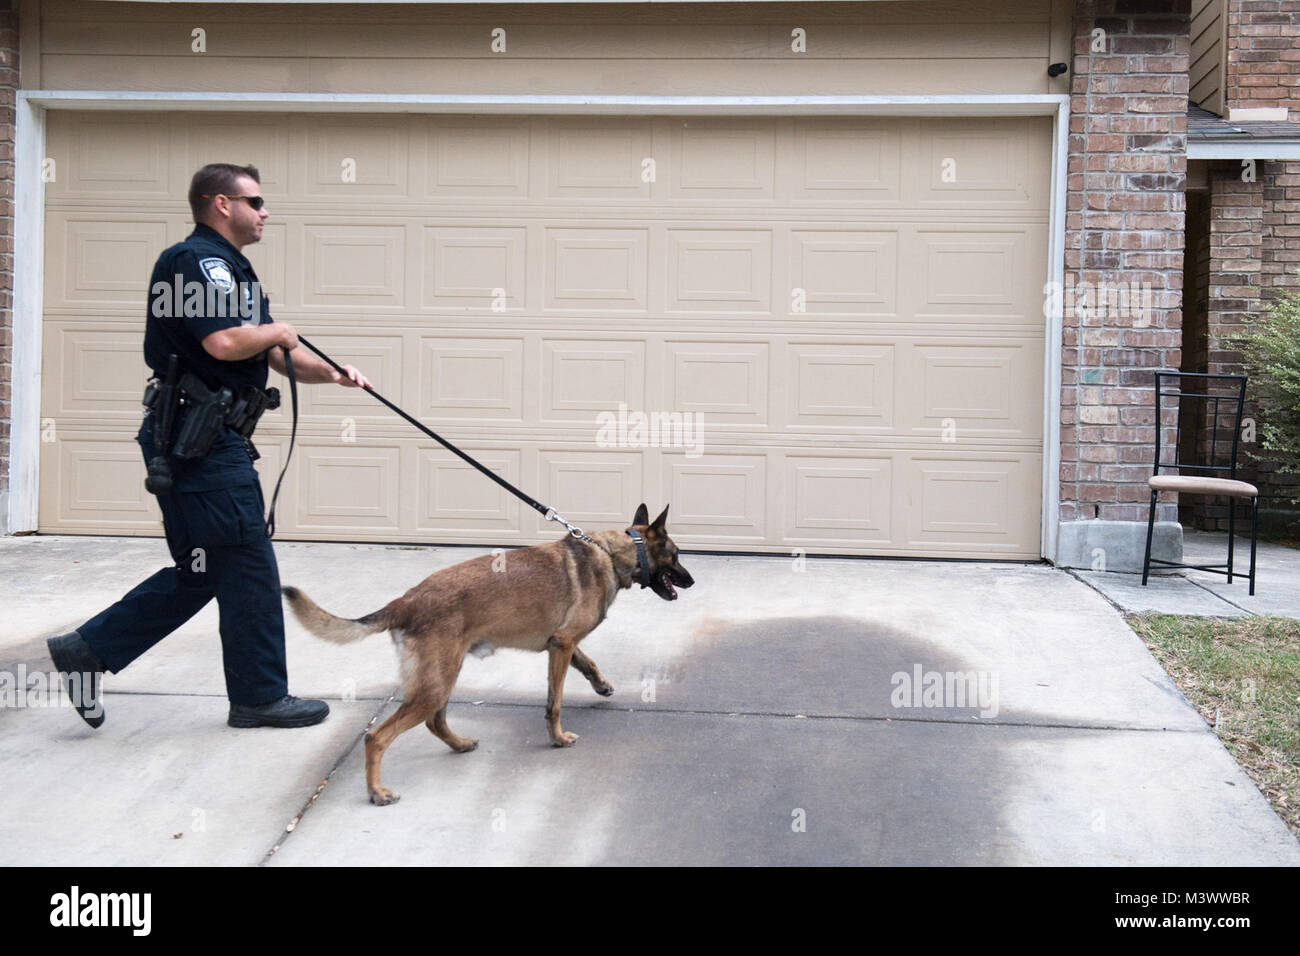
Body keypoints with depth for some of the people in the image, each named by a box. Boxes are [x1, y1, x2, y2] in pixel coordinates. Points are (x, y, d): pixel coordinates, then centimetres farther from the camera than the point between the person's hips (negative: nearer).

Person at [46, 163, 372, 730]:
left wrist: (334, 374, 6)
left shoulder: (229, 268, 21)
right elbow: (224, 342, -27)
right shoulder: (196, 259, -11)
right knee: (248, 566, -2)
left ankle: (88, 650, 18)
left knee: (201, 571, 15)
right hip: (200, 436, -11)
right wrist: (275, 331, -8)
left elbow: (278, 355, 21)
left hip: (208, 439, 11)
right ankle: (260, 697, 9)